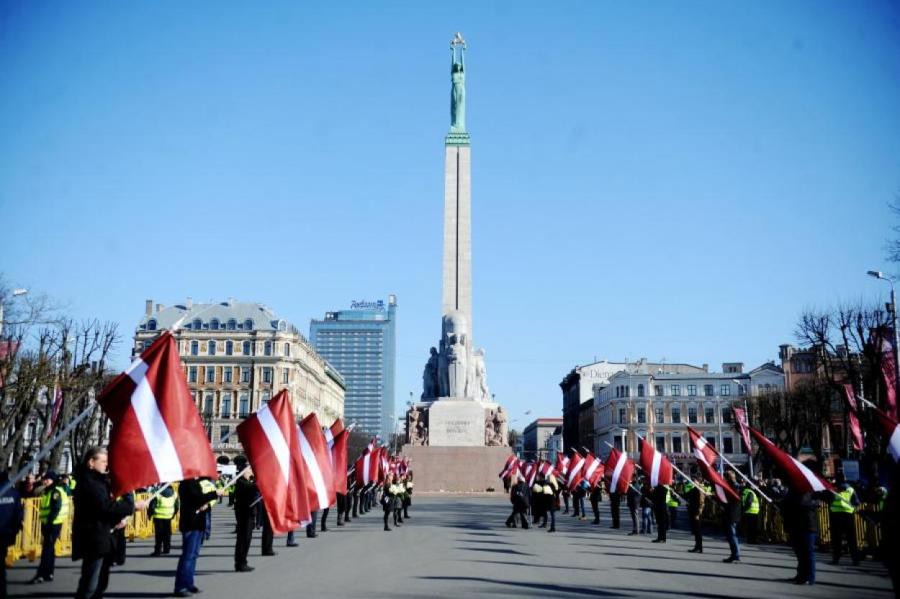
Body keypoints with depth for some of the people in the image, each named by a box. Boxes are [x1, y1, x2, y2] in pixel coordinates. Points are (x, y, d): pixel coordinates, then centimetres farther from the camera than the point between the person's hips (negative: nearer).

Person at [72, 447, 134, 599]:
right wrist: (132, 506, -17)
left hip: (101, 538, 10)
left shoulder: (98, 481, 18)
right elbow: (106, 506, -24)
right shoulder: (88, 482, -15)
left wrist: (118, 519, 4)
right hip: (93, 539, -10)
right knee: (89, 585, -8)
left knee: (101, 583, 15)